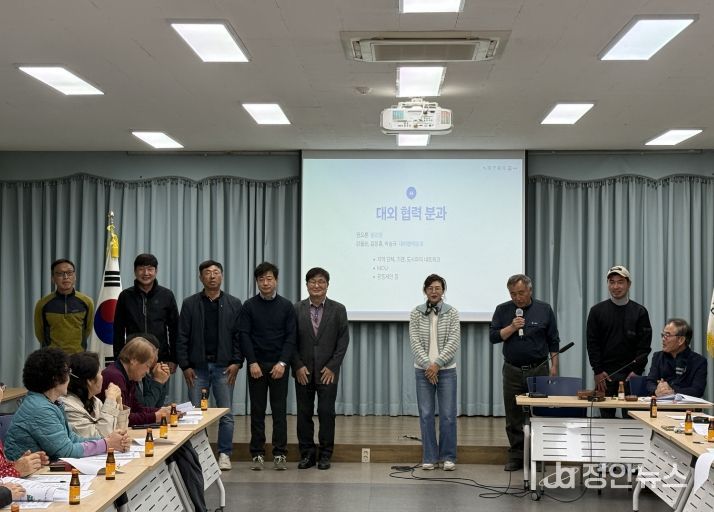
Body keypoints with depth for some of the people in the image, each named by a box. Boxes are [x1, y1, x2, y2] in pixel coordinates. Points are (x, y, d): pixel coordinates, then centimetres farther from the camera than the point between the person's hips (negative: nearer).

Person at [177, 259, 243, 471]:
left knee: (226, 414, 1)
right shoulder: (190, 303, 5)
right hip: (197, 367, 0)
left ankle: (225, 454, 10)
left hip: (224, 366, 0)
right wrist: (185, 366, -3)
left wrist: (237, 362, -6)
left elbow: (239, 336, 4)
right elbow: (182, 337, 3)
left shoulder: (233, 304, 6)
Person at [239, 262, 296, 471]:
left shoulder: (286, 306, 3)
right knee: (257, 410, 4)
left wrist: (283, 363, -11)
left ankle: (280, 454, 7)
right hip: (256, 365, 0)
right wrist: (252, 362, -11)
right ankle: (257, 455, 9)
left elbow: (291, 336, 0)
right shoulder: (249, 306, 3)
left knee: (279, 410, 2)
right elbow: (244, 335, -2)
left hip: (278, 365, 0)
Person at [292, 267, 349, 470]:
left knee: (326, 412, 1)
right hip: (303, 371, 1)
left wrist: (332, 367, -8)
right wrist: (298, 366, -6)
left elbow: (343, 340, -1)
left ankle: (325, 454, 11)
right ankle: (307, 453, 15)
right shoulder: (296, 309, 2)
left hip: (327, 372, -1)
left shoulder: (338, 310, 1)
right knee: (304, 413, 5)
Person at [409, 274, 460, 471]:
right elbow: (414, 341, -4)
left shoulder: (452, 313, -1)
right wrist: (427, 364, -14)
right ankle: (429, 457, 12)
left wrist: (437, 363, -15)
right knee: (426, 414, 3)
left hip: (446, 369, -1)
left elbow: (454, 342, -8)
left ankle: (448, 457, 11)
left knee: (448, 414, -1)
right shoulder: (416, 313, 1)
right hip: (423, 370, 1)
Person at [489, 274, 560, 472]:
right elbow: (493, 336, -1)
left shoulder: (544, 310, 2)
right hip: (513, 371, 1)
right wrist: (512, 327, -14)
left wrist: (554, 366, 0)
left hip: (539, 370, -1)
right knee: (513, 416, 4)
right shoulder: (502, 310, 4)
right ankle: (516, 456, 11)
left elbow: (553, 341, 5)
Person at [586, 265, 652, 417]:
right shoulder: (597, 311, 5)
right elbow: (592, 343, 2)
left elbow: (644, 345, 2)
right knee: (606, 416, 2)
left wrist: (637, 371, -8)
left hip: (631, 375, 0)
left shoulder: (640, 312, 5)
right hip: (604, 374, 0)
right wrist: (598, 371, -6)